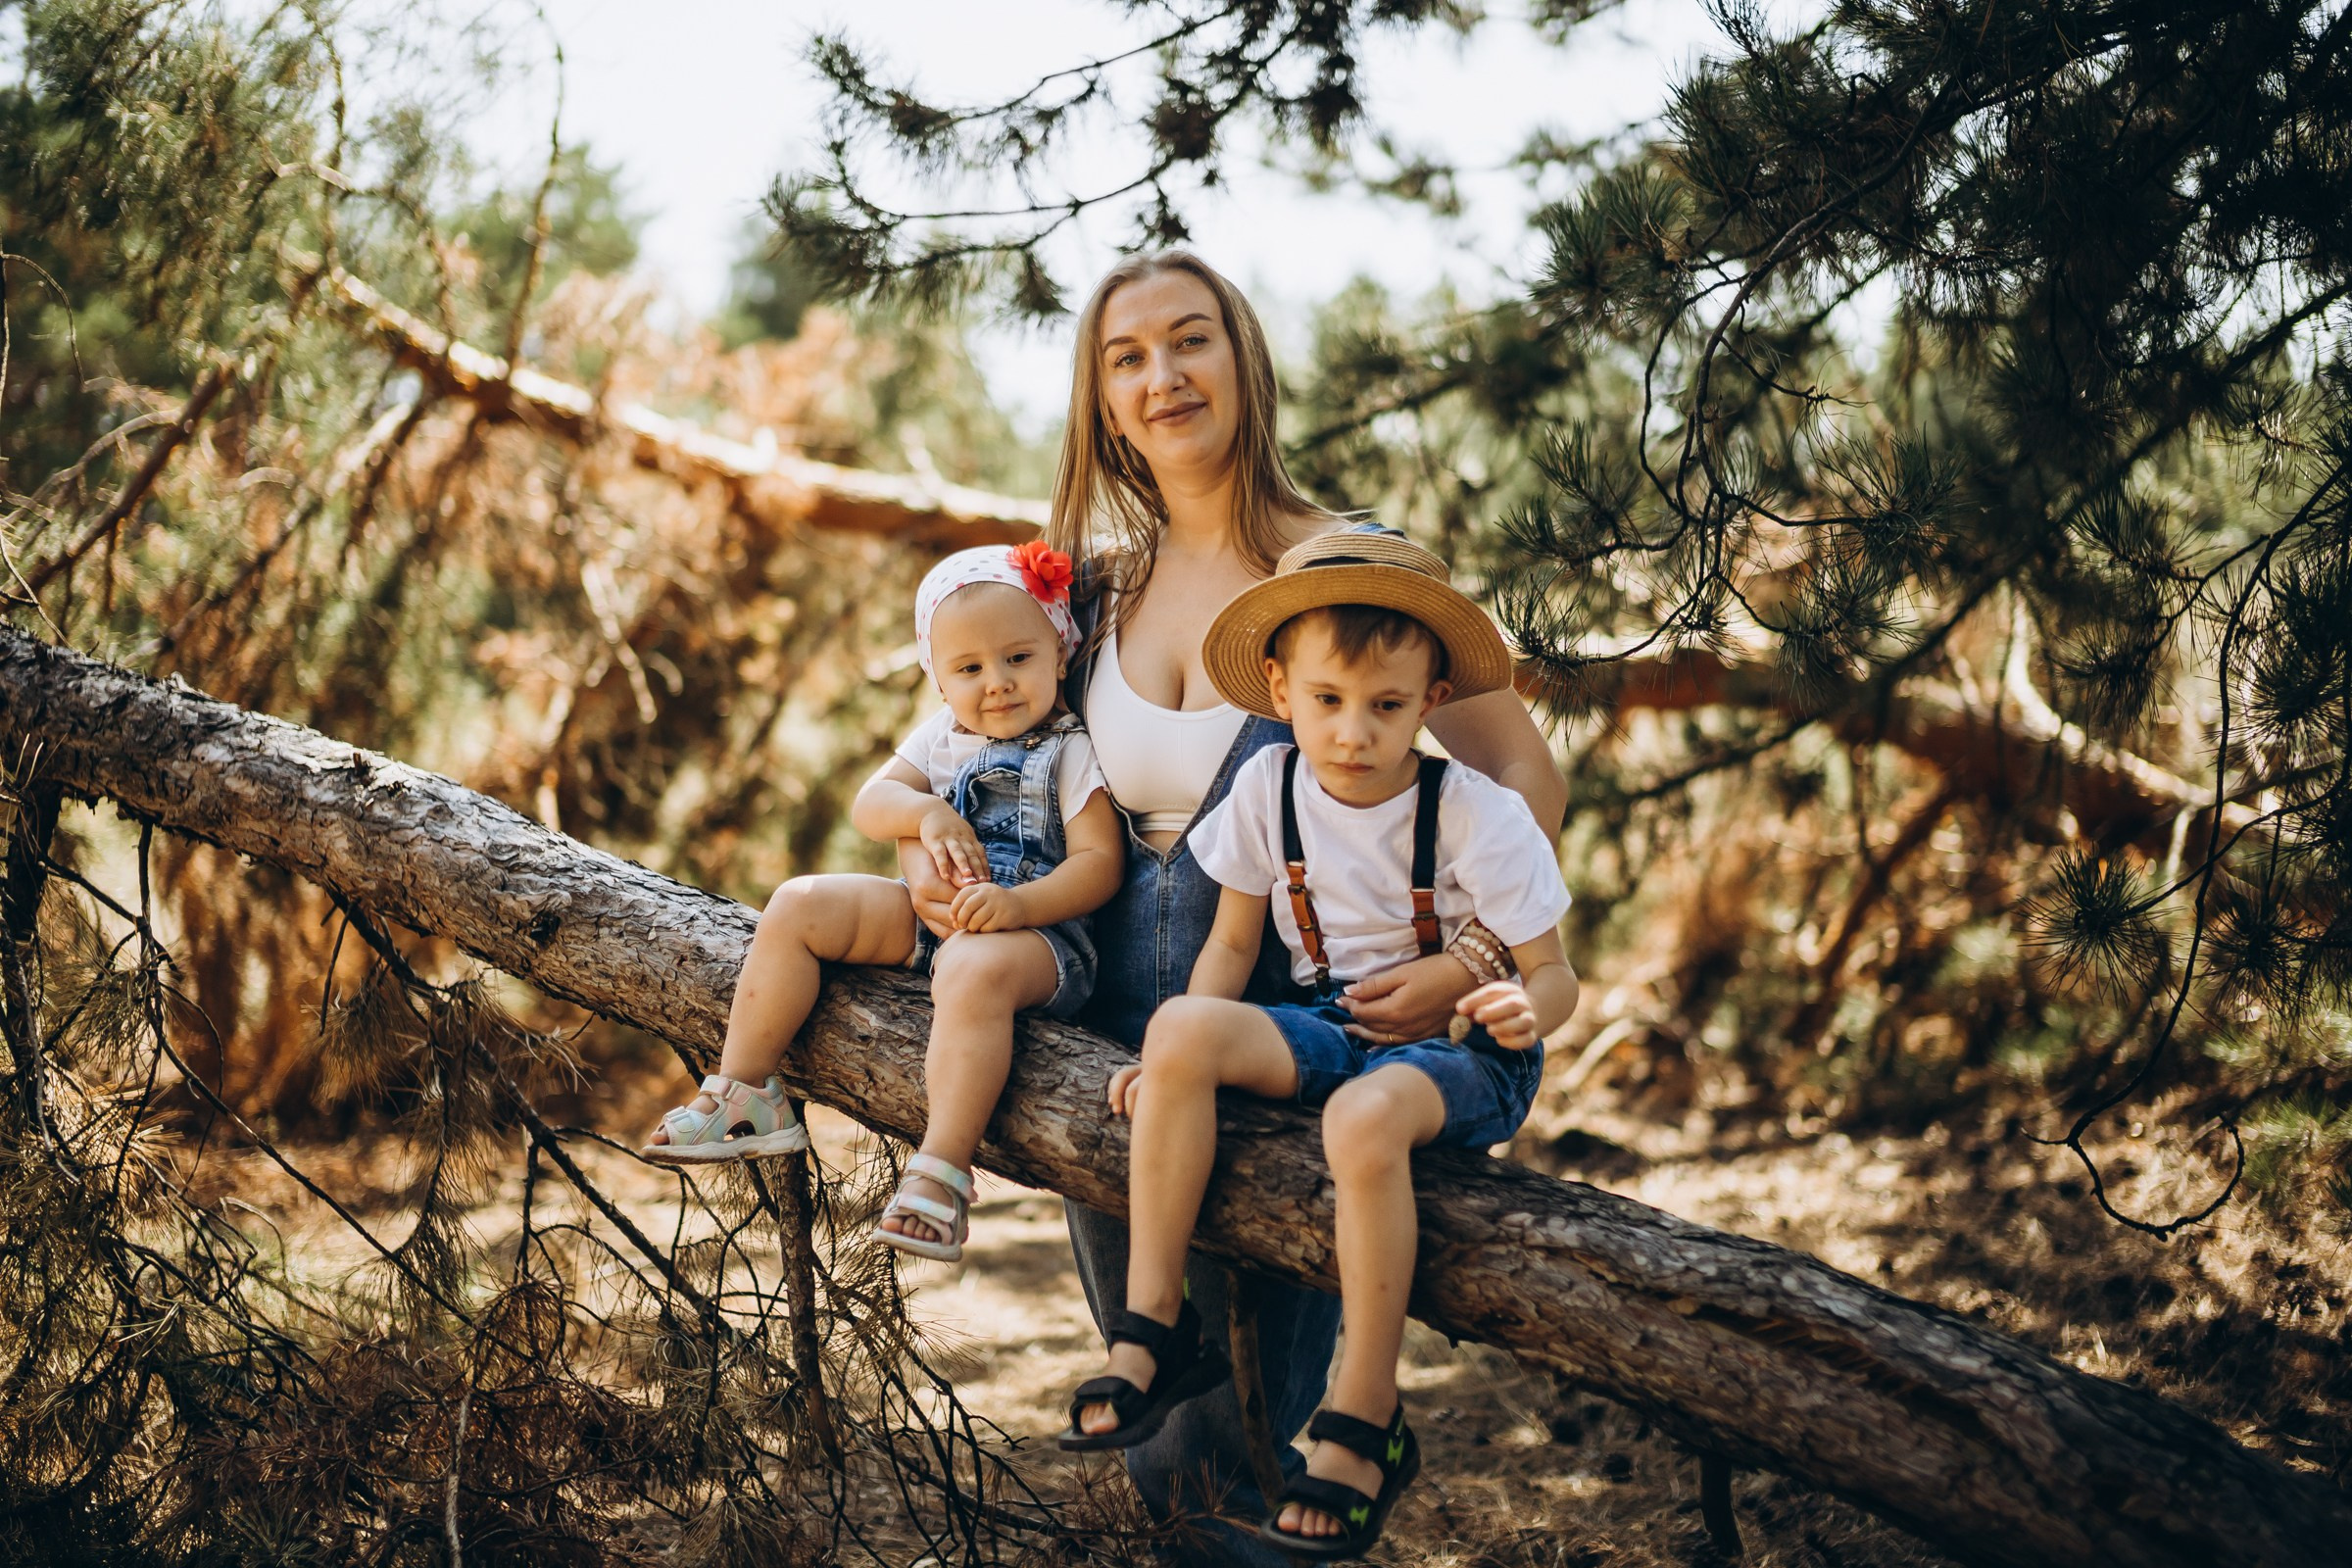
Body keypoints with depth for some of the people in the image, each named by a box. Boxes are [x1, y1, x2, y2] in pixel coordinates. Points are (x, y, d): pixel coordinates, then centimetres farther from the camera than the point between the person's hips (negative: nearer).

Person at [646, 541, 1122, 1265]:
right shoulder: (942, 737, 17)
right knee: (799, 905, -7)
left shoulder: (1072, 751, -3)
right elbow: (869, 803, 9)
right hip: (928, 913, 7)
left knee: (975, 969, -41)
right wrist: (927, 812, -13)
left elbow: (1098, 864, -11)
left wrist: (1017, 905, -27)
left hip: (1035, 929, -7)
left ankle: (942, 1170, -44)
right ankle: (744, 1093, -4)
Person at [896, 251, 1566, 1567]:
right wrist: (928, 854, -1)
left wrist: (1468, 964, -24)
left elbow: (1527, 778, -10)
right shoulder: (1101, 585, 6)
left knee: (1251, 1445, 0)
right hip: (1118, 1010, 5)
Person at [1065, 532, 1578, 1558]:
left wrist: (1527, 1008, -33)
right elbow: (1233, 944, 7)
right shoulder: (1268, 789, -3)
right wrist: (1187, 1059, -7)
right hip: (1329, 1029, 5)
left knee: (1363, 1117, -39)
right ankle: (1154, 1330, -17)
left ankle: (1366, 1425, -24)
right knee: (1181, 1028, -25)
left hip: (1459, 1054, -4)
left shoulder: (1476, 817, -15)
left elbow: (1552, 975, -9)